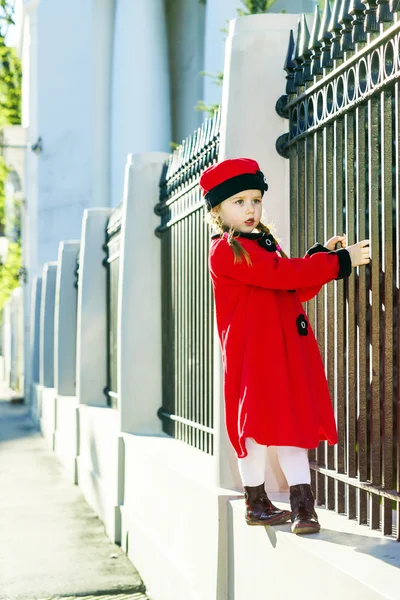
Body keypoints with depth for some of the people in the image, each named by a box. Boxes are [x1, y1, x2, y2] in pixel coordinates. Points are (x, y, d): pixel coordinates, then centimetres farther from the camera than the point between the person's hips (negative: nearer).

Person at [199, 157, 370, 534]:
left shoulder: (265, 243, 19)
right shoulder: (226, 251, -11)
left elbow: (296, 290, 16)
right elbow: (284, 275, -19)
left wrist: (322, 258, 1)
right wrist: (339, 261, -15)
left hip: (289, 348, 8)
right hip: (253, 352, -8)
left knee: (294, 422, 5)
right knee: (256, 424, -1)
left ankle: (302, 505, 9)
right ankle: (256, 503, 12)